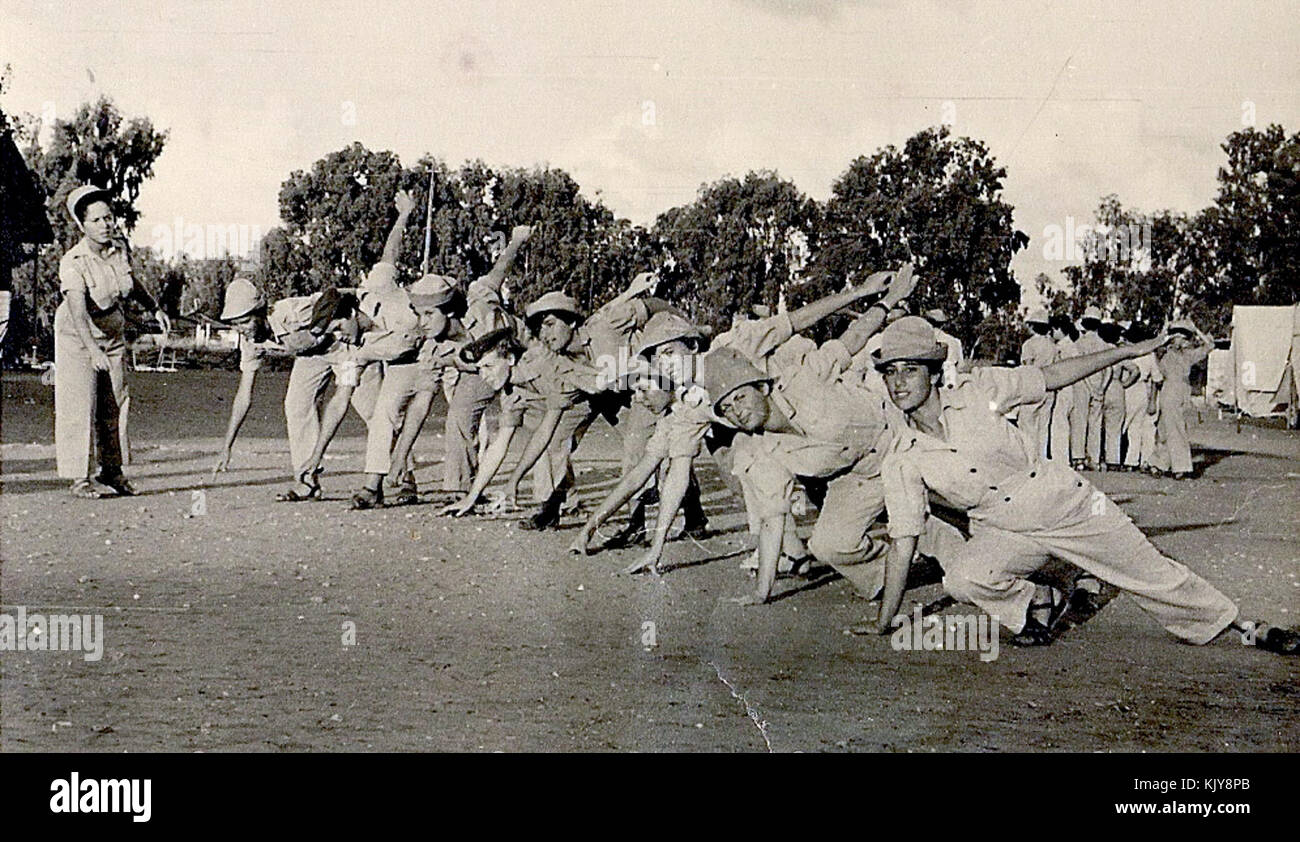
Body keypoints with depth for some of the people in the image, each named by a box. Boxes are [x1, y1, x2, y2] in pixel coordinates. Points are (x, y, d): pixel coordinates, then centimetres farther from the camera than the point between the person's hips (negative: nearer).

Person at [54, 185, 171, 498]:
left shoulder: (120, 246, -9)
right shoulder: (73, 262, -28)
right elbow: (77, 310, -40)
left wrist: (155, 308, 15)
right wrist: (93, 350, -51)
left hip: (113, 331, 6)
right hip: (78, 335, -6)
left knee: (114, 404, 8)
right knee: (81, 405, -7)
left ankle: (111, 472, 17)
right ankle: (80, 477, -2)